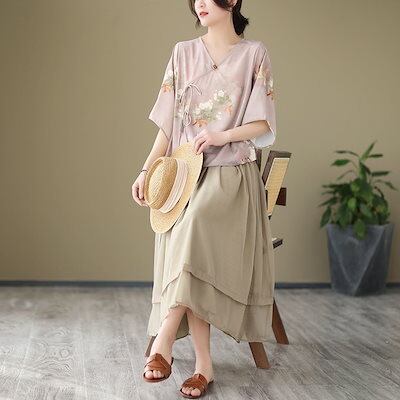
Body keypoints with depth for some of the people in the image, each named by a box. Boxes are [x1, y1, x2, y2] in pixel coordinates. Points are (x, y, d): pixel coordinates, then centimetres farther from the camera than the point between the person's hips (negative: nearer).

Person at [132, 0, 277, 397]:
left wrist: (224, 135, -16)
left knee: (195, 227, -31)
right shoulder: (183, 53, 13)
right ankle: (203, 363, -10)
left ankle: (164, 338, -25)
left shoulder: (254, 54, 6)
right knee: (188, 247, -17)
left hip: (231, 174, -3)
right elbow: (168, 123, 11)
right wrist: (146, 170, 1)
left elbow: (263, 123, 1)